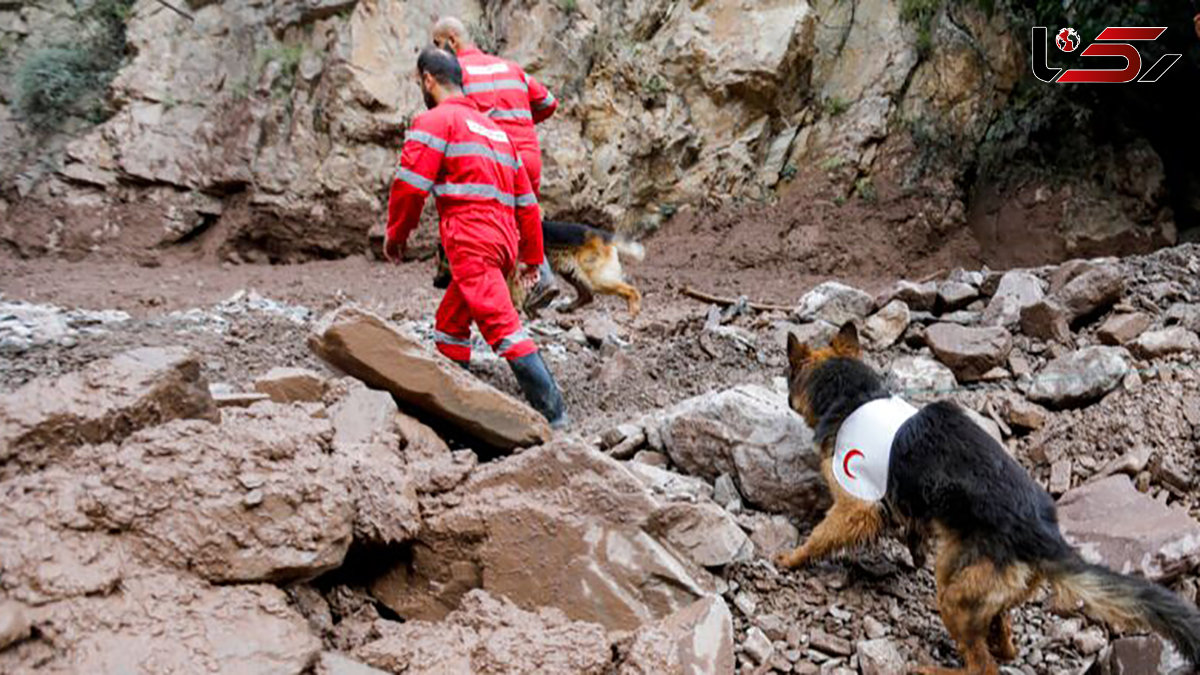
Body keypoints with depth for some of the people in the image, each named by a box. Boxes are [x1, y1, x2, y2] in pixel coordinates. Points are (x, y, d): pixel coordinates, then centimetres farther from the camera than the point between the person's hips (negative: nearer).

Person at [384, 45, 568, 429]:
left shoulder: (435, 121, 2)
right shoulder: (494, 129, 27)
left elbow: (409, 184, -7)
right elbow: (526, 200, 25)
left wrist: (396, 234, 8)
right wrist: (533, 254, 28)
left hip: (471, 243, -9)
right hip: (503, 244, 9)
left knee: (502, 326, -14)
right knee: (450, 326, 19)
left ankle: (552, 414, -19)